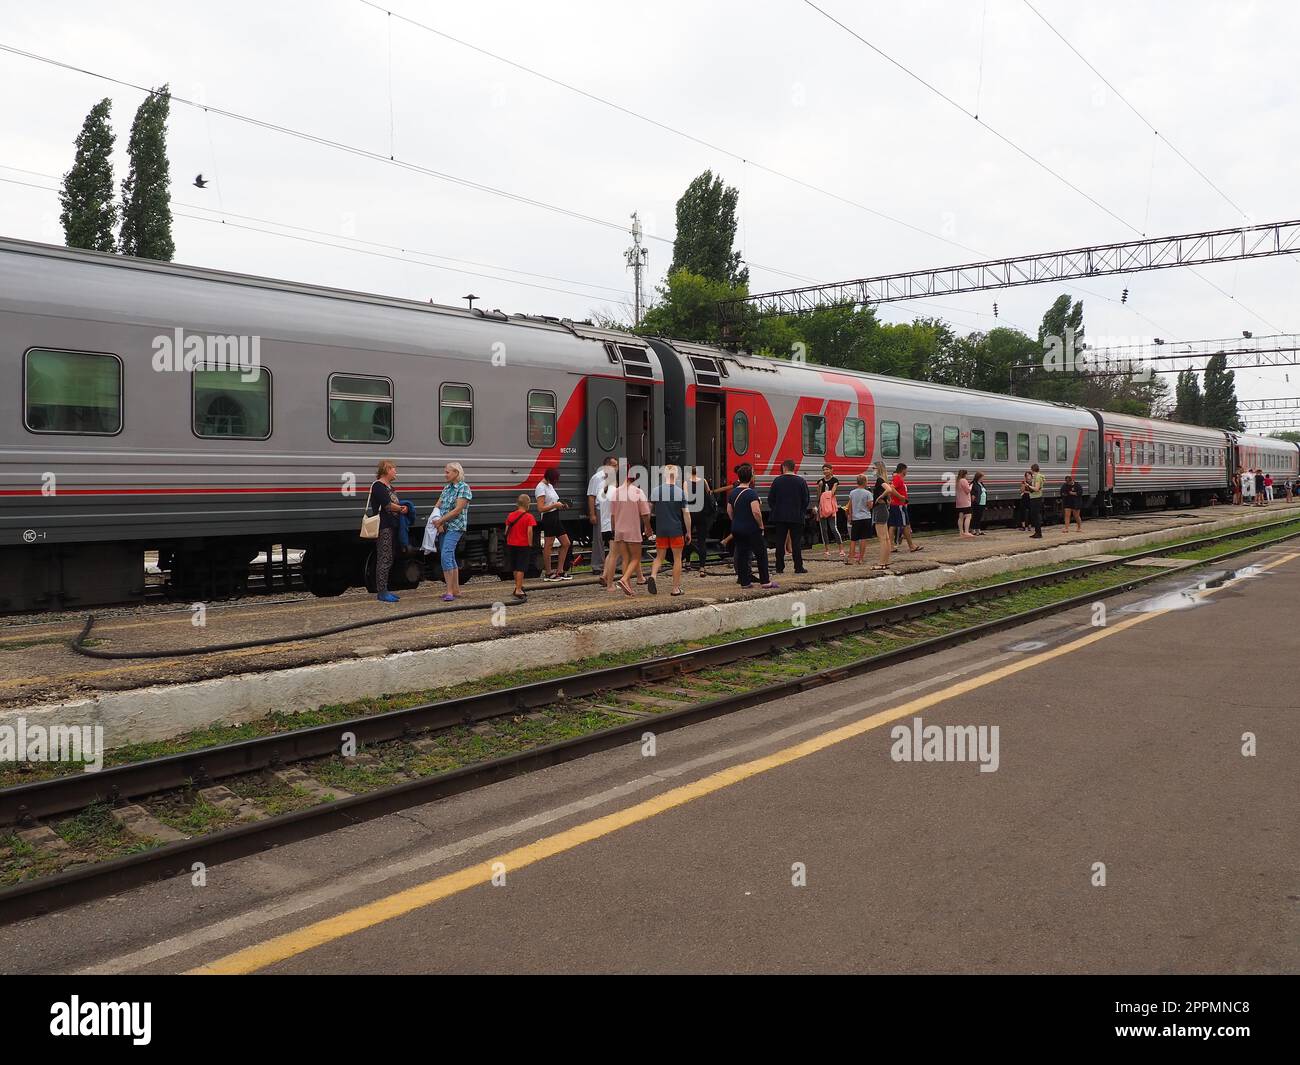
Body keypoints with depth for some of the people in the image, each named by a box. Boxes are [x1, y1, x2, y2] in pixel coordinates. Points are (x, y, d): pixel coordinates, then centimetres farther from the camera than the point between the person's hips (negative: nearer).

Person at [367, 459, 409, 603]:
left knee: (388, 560, 12)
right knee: (384, 559, -9)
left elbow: (396, 504, 16)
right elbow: (388, 505, -18)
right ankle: (381, 593, -7)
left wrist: (403, 507, -4)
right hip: (383, 527, -10)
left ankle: (384, 591, 18)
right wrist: (401, 508, -2)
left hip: (391, 526, 10)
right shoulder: (378, 486, -11)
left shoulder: (389, 487, 20)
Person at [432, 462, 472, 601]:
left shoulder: (464, 488, -10)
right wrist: (439, 524, -7)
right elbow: (438, 505, 9)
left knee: (446, 555, -19)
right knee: (450, 557, 12)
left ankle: (450, 591, -18)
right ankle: (456, 589, 20)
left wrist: (440, 521, -14)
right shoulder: (447, 488, 14)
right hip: (445, 527, 8)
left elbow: (457, 510, -17)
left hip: (455, 527, -8)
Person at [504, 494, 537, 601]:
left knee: (516, 568, 18)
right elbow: (529, 531, -18)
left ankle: (518, 587, 31)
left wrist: (508, 542, 14)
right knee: (521, 568, -4)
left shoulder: (510, 515, 5)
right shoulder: (529, 517, -11)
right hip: (523, 545, -5)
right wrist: (530, 544, -10)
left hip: (512, 545, 5)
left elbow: (507, 530, 5)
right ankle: (518, 591, -10)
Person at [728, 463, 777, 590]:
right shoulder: (751, 493, -16)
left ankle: (744, 581, 11)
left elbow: (729, 511, 10)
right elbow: (756, 511, -23)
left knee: (741, 554, 9)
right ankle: (765, 581, 7)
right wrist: (761, 525, -11)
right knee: (761, 554, 5)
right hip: (751, 529, -6)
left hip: (736, 528, 6)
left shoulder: (733, 492, 6)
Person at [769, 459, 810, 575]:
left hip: (780, 517, 1)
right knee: (796, 543, 2)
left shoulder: (777, 481, -2)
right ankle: (798, 567, 1)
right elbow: (806, 500, -1)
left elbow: (770, 499, 0)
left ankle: (779, 567, 6)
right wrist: (802, 512, 12)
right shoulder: (801, 482, -3)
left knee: (780, 542, 5)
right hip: (796, 517, -1)